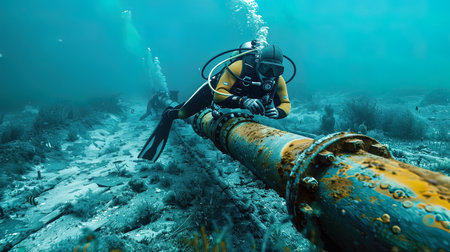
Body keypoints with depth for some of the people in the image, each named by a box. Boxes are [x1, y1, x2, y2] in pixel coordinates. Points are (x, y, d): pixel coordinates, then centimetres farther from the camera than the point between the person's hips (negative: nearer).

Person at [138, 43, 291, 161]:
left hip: (239, 96, 5)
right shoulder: (240, 67, -43)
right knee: (183, 112, -1)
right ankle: (168, 115, 38)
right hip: (215, 90, -5)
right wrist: (243, 101, -61)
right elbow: (219, 94, -45)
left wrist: (276, 112, -45)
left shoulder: (278, 80, -28)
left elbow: (286, 104, -21)